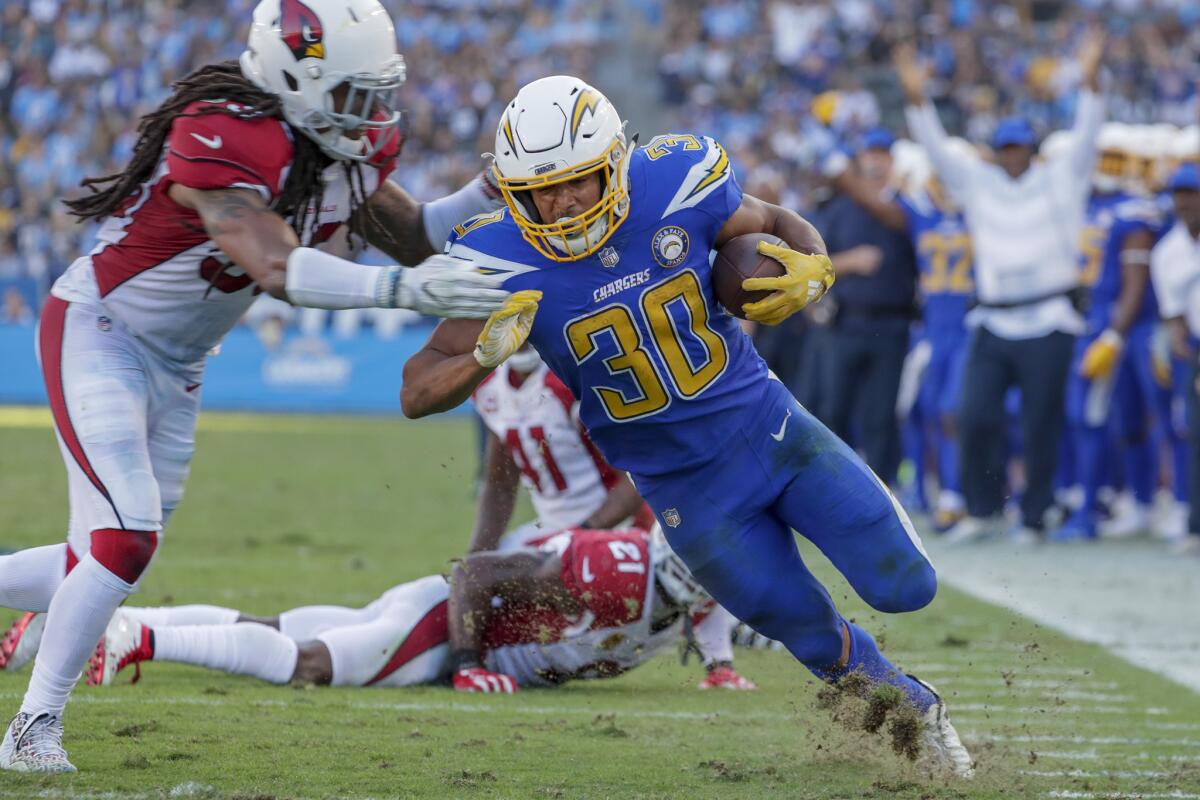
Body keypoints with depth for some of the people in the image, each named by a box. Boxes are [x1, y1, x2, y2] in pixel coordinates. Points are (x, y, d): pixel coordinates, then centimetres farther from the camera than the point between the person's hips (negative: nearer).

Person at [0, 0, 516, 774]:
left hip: (176, 364, 9)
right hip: (97, 332, -9)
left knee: (110, 564, 9)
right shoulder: (222, 138, -33)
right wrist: (405, 289, -52)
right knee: (126, 537, -20)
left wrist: (488, 193, -11)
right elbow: (276, 269, -42)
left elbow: (408, 235, 6)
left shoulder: (354, 144, -6)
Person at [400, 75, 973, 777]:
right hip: (689, 491, -1)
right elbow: (418, 395, -17)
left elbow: (777, 226, 2)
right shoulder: (505, 266, -20)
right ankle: (914, 706, 39)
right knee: (818, 641, 7)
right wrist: (486, 356, -38)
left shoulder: (674, 187, -18)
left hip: (770, 426, 1)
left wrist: (812, 268, -22)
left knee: (906, 587, 0)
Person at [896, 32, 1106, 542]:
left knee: (1041, 427, -1)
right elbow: (938, 151, 7)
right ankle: (983, 509, 11)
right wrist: (916, 98, -6)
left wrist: (1090, 80, -20)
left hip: (1046, 325, -3)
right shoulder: (979, 184, 12)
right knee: (975, 418, -4)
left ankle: (1034, 516, 9)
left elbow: (1084, 140, -6)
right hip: (992, 323, 3)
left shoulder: (1059, 182, 5)